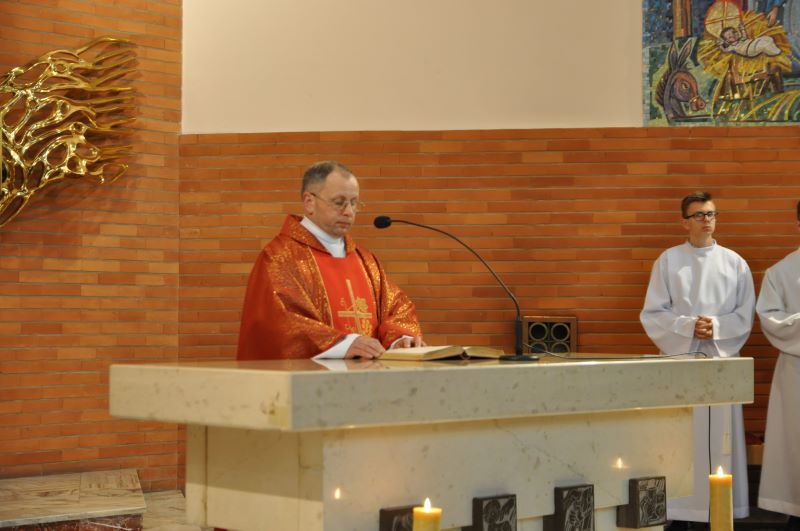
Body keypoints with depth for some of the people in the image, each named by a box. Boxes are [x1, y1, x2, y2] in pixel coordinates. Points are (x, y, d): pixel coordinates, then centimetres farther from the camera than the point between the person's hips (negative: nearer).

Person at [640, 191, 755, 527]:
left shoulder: (734, 263, 7)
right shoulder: (668, 261, 4)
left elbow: (745, 317, 5)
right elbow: (652, 314, 0)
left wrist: (716, 326, -12)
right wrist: (688, 326, -13)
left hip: (722, 360, 1)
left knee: (721, 437, 0)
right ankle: (679, 512, 1)